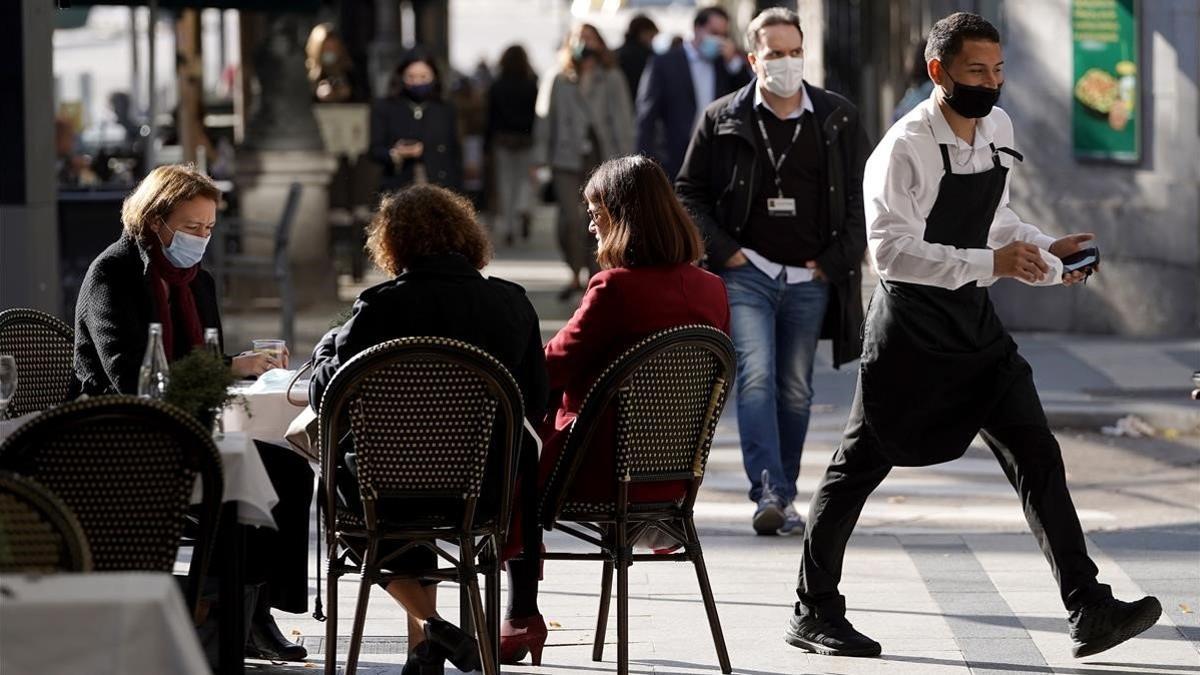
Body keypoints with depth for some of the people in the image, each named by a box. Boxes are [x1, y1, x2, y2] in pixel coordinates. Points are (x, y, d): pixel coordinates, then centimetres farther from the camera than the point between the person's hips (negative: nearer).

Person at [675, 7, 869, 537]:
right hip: (746, 272, -2)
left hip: (810, 280, 2)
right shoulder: (723, 120, 2)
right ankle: (768, 492, -23)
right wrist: (724, 251, -3)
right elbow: (689, 192, 8)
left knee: (795, 390, 6)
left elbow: (861, 196, 10)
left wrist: (837, 259, 1)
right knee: (756, 378, -16)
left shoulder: (838, 120, 6)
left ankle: (784, 498, 16)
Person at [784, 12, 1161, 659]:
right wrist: (991, 263, -29)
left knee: (1037, 458, -1)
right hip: (909, 327, -7)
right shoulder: (904, 149, -18)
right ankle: (814, 614, 17)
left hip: (973, 320, 7)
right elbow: (891, 251, -26)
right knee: (859, 467, 4)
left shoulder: (998, 128, 6)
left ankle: (1090, 610, -2)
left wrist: (1045, 251, 3)